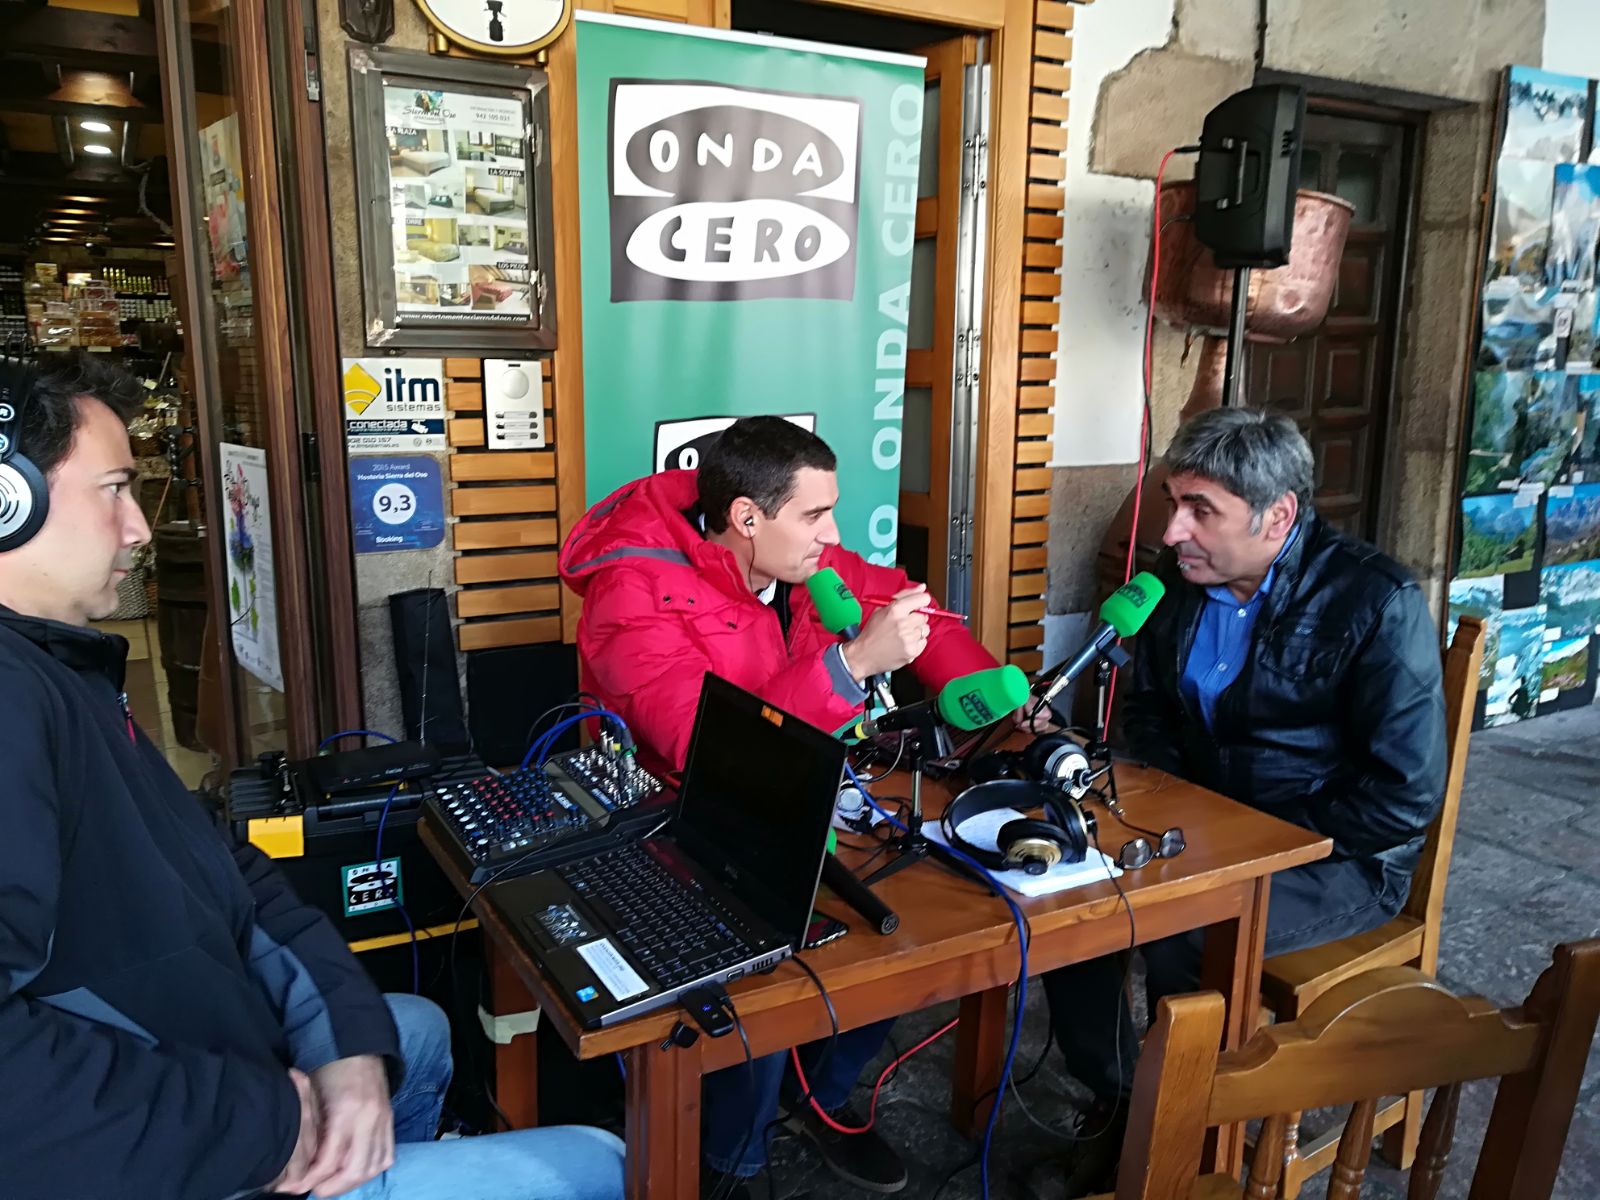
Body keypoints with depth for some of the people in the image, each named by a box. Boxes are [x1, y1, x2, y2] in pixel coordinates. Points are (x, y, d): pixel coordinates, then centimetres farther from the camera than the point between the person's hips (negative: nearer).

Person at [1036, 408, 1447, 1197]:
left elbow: (1404, 797, -21)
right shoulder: (1182, 578, -2)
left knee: (1179, 935, -28)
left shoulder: (1377, 604, -20)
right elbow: (1148, 710, 13)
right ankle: (1115, 1102, 7)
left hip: (1339, 861, -6)